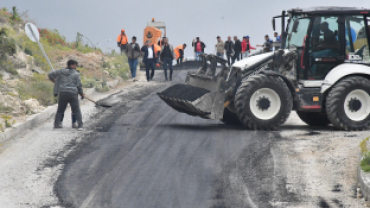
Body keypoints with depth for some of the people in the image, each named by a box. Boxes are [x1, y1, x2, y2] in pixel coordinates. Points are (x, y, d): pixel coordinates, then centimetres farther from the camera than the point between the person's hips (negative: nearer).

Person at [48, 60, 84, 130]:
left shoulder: (61, 72, 10)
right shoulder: (76, 74, 3)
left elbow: (50, 74, 12)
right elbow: (79, 85, 0)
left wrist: (53, 80, 34)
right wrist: (82, 93, 15)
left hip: (62, 93, 3)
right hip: (73, 94, -3)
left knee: (60, 110, 15)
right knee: (77, 110, 0)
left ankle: (57, 124, 11)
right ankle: (80, 125, -8)